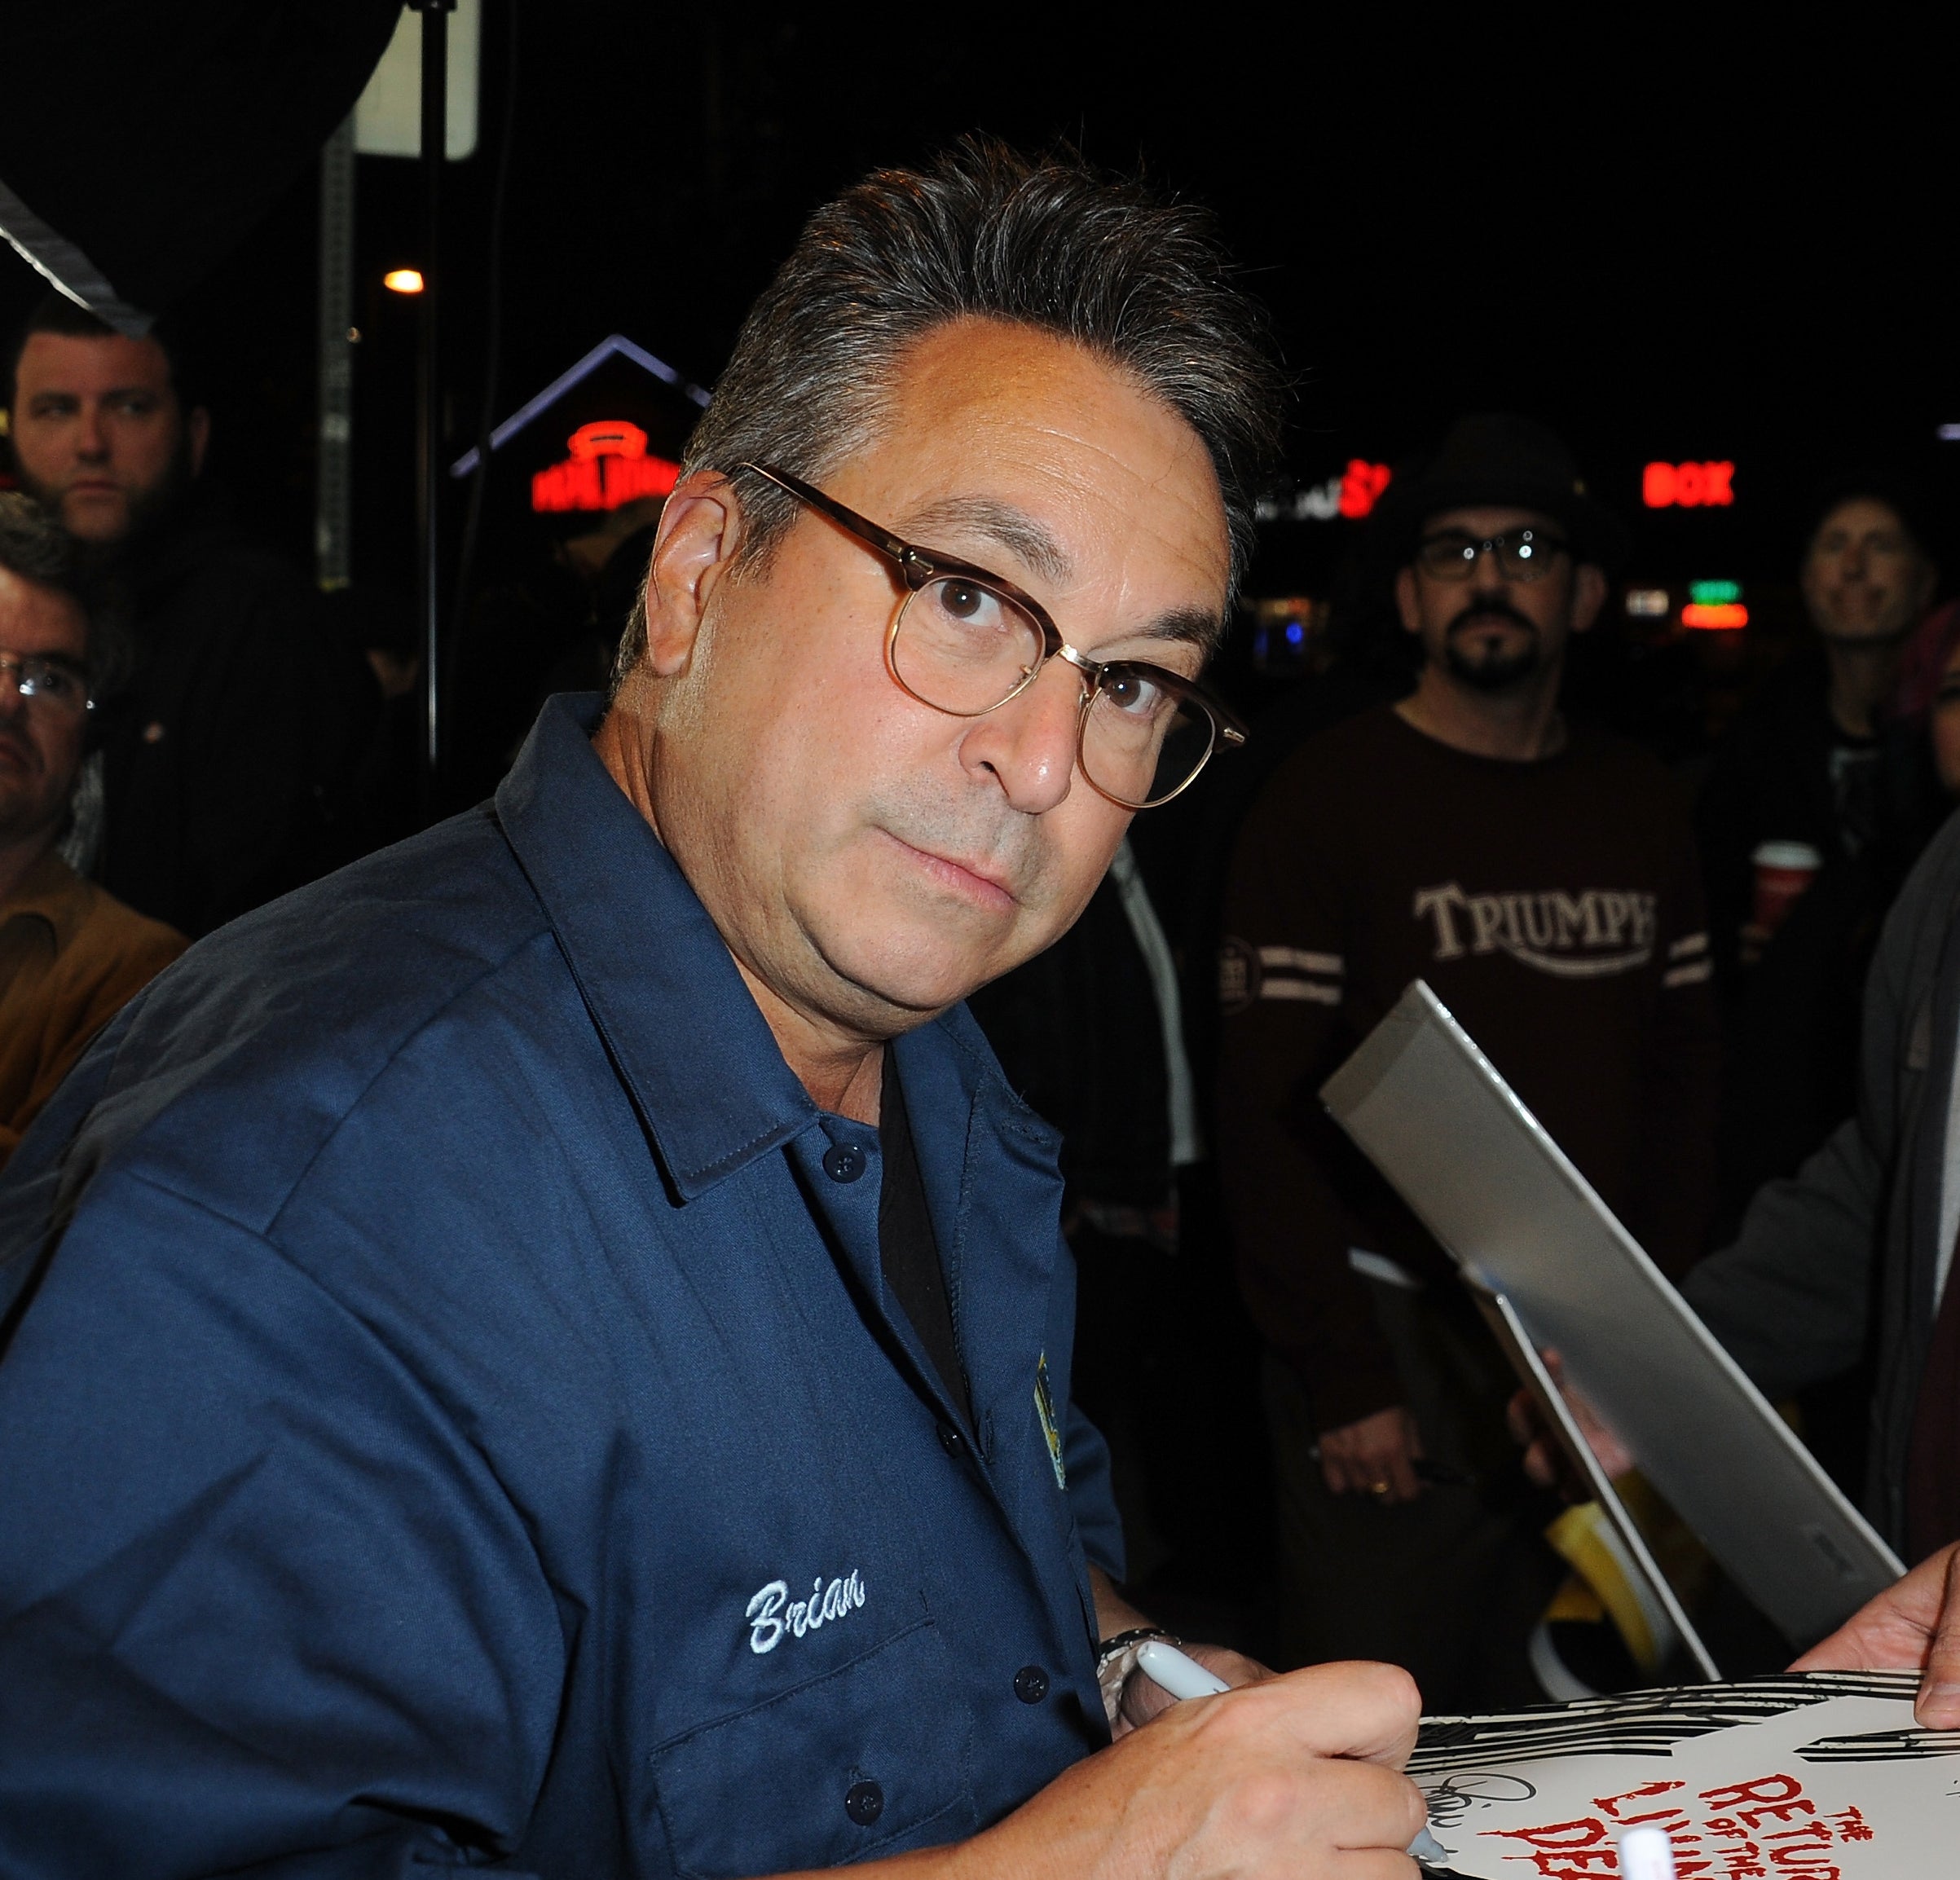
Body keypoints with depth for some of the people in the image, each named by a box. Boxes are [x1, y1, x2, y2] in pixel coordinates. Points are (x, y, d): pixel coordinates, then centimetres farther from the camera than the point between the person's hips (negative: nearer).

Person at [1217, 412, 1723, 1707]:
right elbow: (1268, 1107, -10)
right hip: (1400, 1344, -4)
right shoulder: (1328, 799, -6)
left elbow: (1685, 1069, 13)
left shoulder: (1642, 807, 10)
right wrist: (1340, 1377, -13)